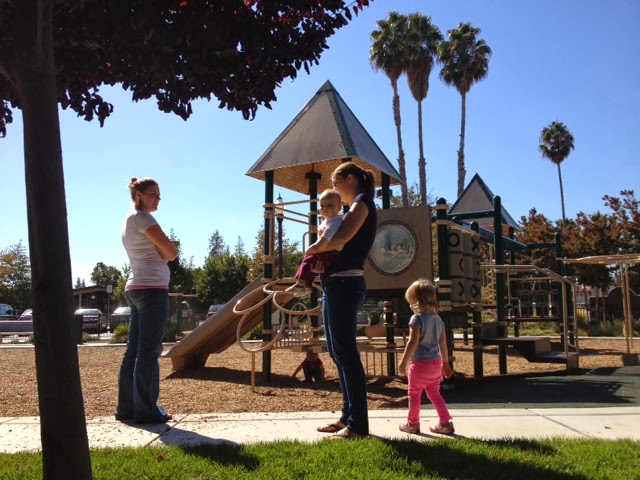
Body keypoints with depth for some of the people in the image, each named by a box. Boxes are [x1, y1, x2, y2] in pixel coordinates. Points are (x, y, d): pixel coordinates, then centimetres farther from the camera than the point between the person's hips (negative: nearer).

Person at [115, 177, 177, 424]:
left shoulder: (129, 220, 21)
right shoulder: (142, 218, -8)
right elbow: (172, 253, -11)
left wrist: (161, 253, 1)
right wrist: (164, 252, 8)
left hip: (136, 288, 10)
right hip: (152, 288, -10)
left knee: (133, 350, 9)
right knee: (149, 351, -7)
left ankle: (126, 407, 14)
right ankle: (145, 409, -3)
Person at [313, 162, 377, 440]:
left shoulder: (362, 203, -6)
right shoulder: (355, 208, 23)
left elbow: (342, 237, -23)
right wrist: (319, 261, -2)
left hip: (345, 284, -10)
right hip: (335, 283, 10)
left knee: (346, 352, -8)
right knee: (337, 351, 13)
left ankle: (357, 426, -2)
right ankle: (348, 417, 21)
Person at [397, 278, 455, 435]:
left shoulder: (417, 319, -15)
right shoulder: (438, 319, 6)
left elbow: (413, 342, -20)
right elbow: (443, 343, 10)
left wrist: (403, 362, -15)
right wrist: (445, 363, 20)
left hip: (420, 364, -7)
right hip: (436, 363, 7)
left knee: (414, 394, 8)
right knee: (434, 393, 17)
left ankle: (413, 423, 18)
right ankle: (446, 423, 16)